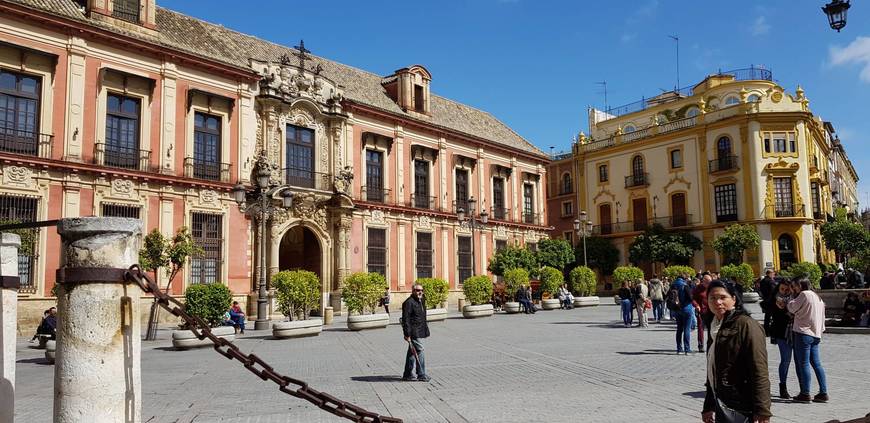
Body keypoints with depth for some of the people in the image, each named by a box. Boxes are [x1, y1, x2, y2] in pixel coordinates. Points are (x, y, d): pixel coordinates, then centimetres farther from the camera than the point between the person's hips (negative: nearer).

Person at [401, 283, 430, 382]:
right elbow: (405, 320, -20)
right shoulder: (409, 303, -17)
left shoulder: (421, 300, 13)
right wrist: (407, 334, -22)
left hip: (419, 332, 10)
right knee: (419, 351, -8)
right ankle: (421, 375, -1)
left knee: (412, 352, 14)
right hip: (414, 332, -10)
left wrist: (425, 329, 23)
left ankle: (407, 375, 23)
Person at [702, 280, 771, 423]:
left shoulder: (746, 324, -11)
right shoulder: (715, 327, 13)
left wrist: (762, 410, -20)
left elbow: (759, 371, -16)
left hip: (740, 410, -8)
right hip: (721, 407, 8)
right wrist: (708, 407, 19)